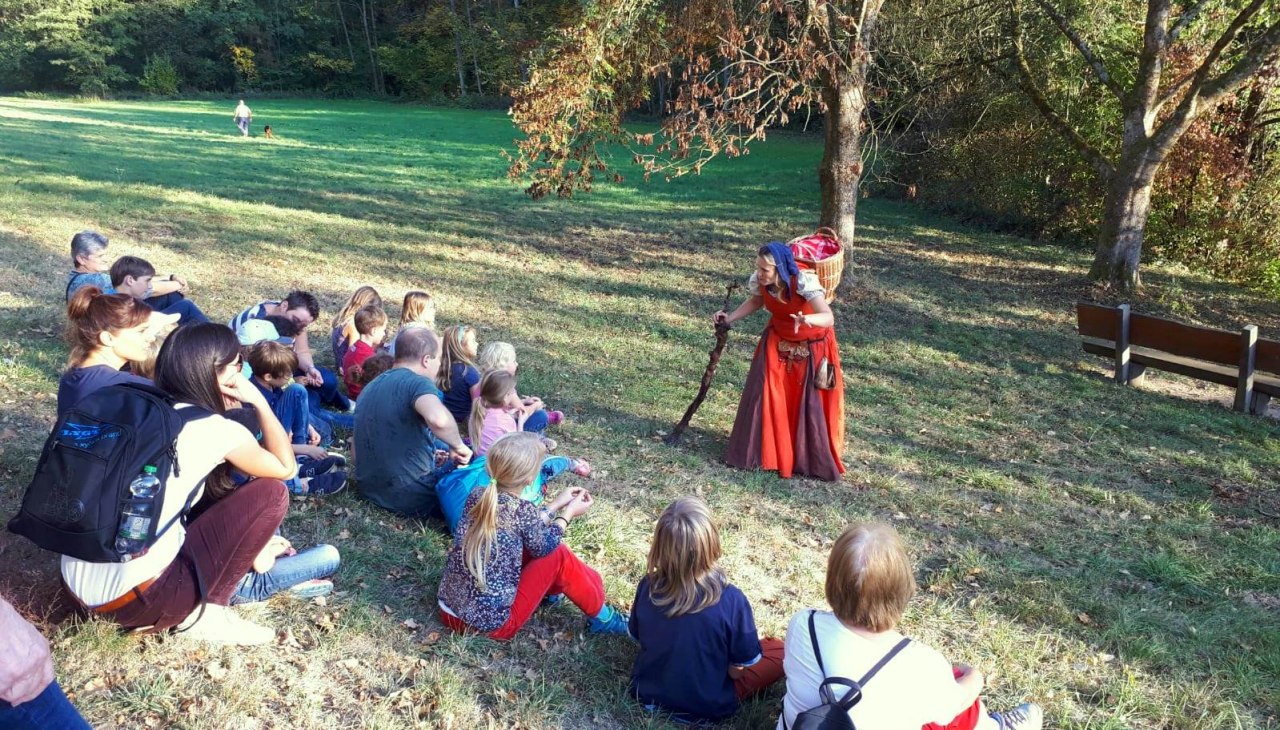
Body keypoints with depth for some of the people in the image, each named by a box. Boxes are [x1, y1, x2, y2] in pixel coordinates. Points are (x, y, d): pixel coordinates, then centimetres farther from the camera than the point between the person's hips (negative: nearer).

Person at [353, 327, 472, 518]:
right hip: (411, 497, -9)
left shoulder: (369, 388, 10)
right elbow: (438, 418, -41)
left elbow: (357, 452, 17)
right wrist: (457, 446, -20)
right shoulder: (417, 382, -17)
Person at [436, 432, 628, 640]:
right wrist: (568, 512, 16)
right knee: (559, 555, 3)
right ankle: (600, 617, 21)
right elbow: (545, 545, 2)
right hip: (492, 623, -7)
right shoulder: (523, 510, -20)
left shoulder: (477, 496, -2)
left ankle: (552, 590, 40)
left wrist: (556, 504, 22)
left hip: (450, 611, 7)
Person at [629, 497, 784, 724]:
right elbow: (738, 670, -19)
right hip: (705, 710, -3)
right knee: (779, 650, 9)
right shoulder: (732, 601, -32)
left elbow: (636, 637, -2)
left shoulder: (647, 587, -21)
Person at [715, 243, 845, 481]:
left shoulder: (804, 282, -35)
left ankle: (813, 459, 19)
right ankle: (764, 451, 16)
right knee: (765, 396, -1)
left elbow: (829, 318, -43)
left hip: (812, 347, -4)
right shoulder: (760, 282, -19)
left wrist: (807, 319, -63)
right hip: (778, 342, 4)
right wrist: (730, 318, -6)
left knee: (810, 404, 1)